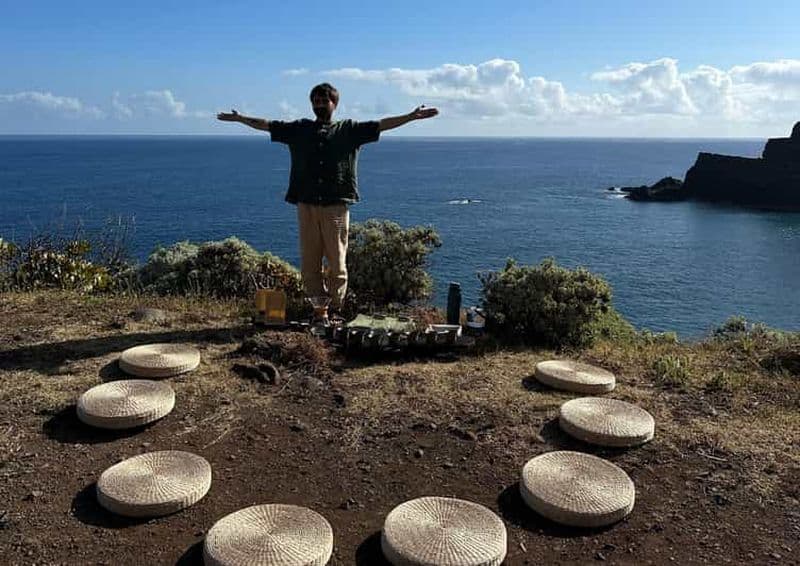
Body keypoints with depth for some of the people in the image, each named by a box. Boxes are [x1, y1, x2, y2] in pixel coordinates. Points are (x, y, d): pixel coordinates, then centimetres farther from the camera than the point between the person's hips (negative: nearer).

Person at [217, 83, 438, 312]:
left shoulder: (348, 129, 9)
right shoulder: (299, 129, 16)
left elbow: (381, 125, 2)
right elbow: (267, 125, 19)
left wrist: (411, 116, -6)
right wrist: (239, 118, 17)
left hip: (336, 205, -2)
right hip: (306, 204, 2)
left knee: (337, 261, 0)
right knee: (309, 262, 4)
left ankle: (335, 308, 8)